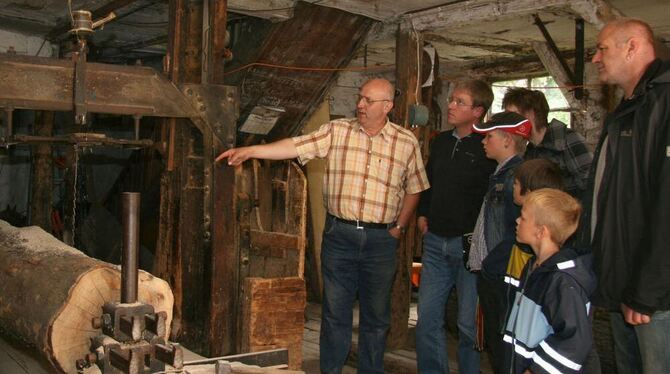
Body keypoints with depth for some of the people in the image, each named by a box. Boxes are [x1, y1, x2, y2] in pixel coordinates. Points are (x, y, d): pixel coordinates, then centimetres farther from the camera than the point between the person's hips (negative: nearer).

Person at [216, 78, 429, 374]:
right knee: (334, 311, 9)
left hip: (381, 239, 0)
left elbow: (414, 188, 10)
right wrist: (249, 151, -18)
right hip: (338, 235, 0)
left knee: (376, 315, 11)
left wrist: (399, 226, 4)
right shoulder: (337, 131, 0)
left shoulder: (407, 142, 1)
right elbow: (296, 147, -9)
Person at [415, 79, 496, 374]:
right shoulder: (441, 142, 12)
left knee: (470, 323, 5)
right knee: (427, 318, 10)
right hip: (435, 241, 7)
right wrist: (423, 213, 15)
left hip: (470, 242, -6)